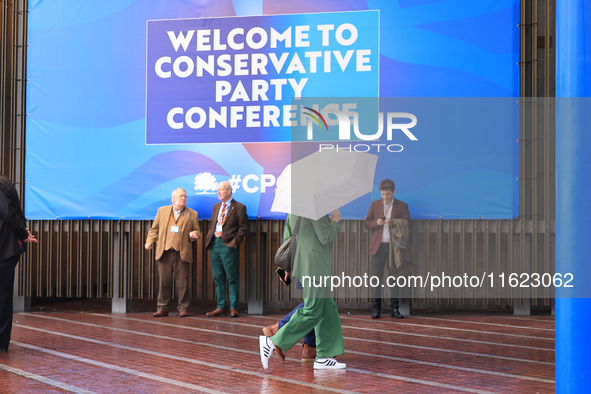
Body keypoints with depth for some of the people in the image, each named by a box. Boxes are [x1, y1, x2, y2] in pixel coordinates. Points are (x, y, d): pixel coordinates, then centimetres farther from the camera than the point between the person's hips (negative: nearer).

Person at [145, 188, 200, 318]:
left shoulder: (192, 214, 10)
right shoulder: (162, 211, 13)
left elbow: (197, 231, 14)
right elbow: (154, 229, 15)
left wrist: (194, 234, -9)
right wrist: (149, 241, 1)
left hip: (182, 253, -1)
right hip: (164, 253, 1)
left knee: (182, 282, -1)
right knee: (164, 281, 2)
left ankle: (183, 308, 8)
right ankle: (163, 308, 11)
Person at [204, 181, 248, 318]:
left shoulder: (239, 208, -2)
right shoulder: (216, 207, 18)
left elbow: (243, 227, -5)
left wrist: (235, 241, -14)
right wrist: (209, 238, 8)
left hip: (229, 246, -7)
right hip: (214, 244, 7)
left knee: (232, 278, -3)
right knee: (218, 278, 9)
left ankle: (233, 308, 3)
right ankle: (220, 307, 15)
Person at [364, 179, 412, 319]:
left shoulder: (402, 206, 3)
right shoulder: (375, 204, 9)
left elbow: (409, 223, -3)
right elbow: (367, 223, 9)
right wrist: (376, 223, -11)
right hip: (378, 246, 1)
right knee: (377, 277, 1)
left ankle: (395, 308, 7)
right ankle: (376, 308, 6)